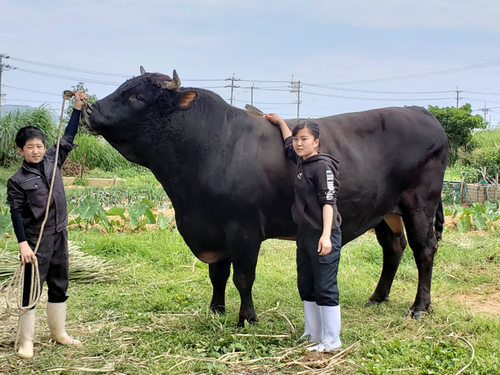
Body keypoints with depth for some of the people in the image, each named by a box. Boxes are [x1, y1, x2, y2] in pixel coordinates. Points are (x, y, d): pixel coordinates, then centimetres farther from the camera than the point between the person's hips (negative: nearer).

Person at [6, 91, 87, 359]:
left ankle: (58, 332, 28)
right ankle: (26, 341, 8)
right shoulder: (17, 180, -8)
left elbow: (67, 139, 10)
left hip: (59, 236, 6)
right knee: (31, 289, -1)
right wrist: (23, 243, -17)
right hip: (36, 241, -5)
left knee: (59, 286, 15)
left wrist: (77, 108, 7)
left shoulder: (52, 161, 5)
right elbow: (16, 213, -11)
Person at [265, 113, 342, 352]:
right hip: (305, 234, 9)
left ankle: (331, 342, 5)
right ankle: (313, 336, 26)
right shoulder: (301, 162, 11)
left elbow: (328, 201, -19)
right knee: (306, 287, 15)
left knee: (325, 290, -3)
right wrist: (280, 122, 40)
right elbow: (289, 146, 34)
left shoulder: (323, 166, -12)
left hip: (323, 236, -9)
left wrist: (326, 236, -28)